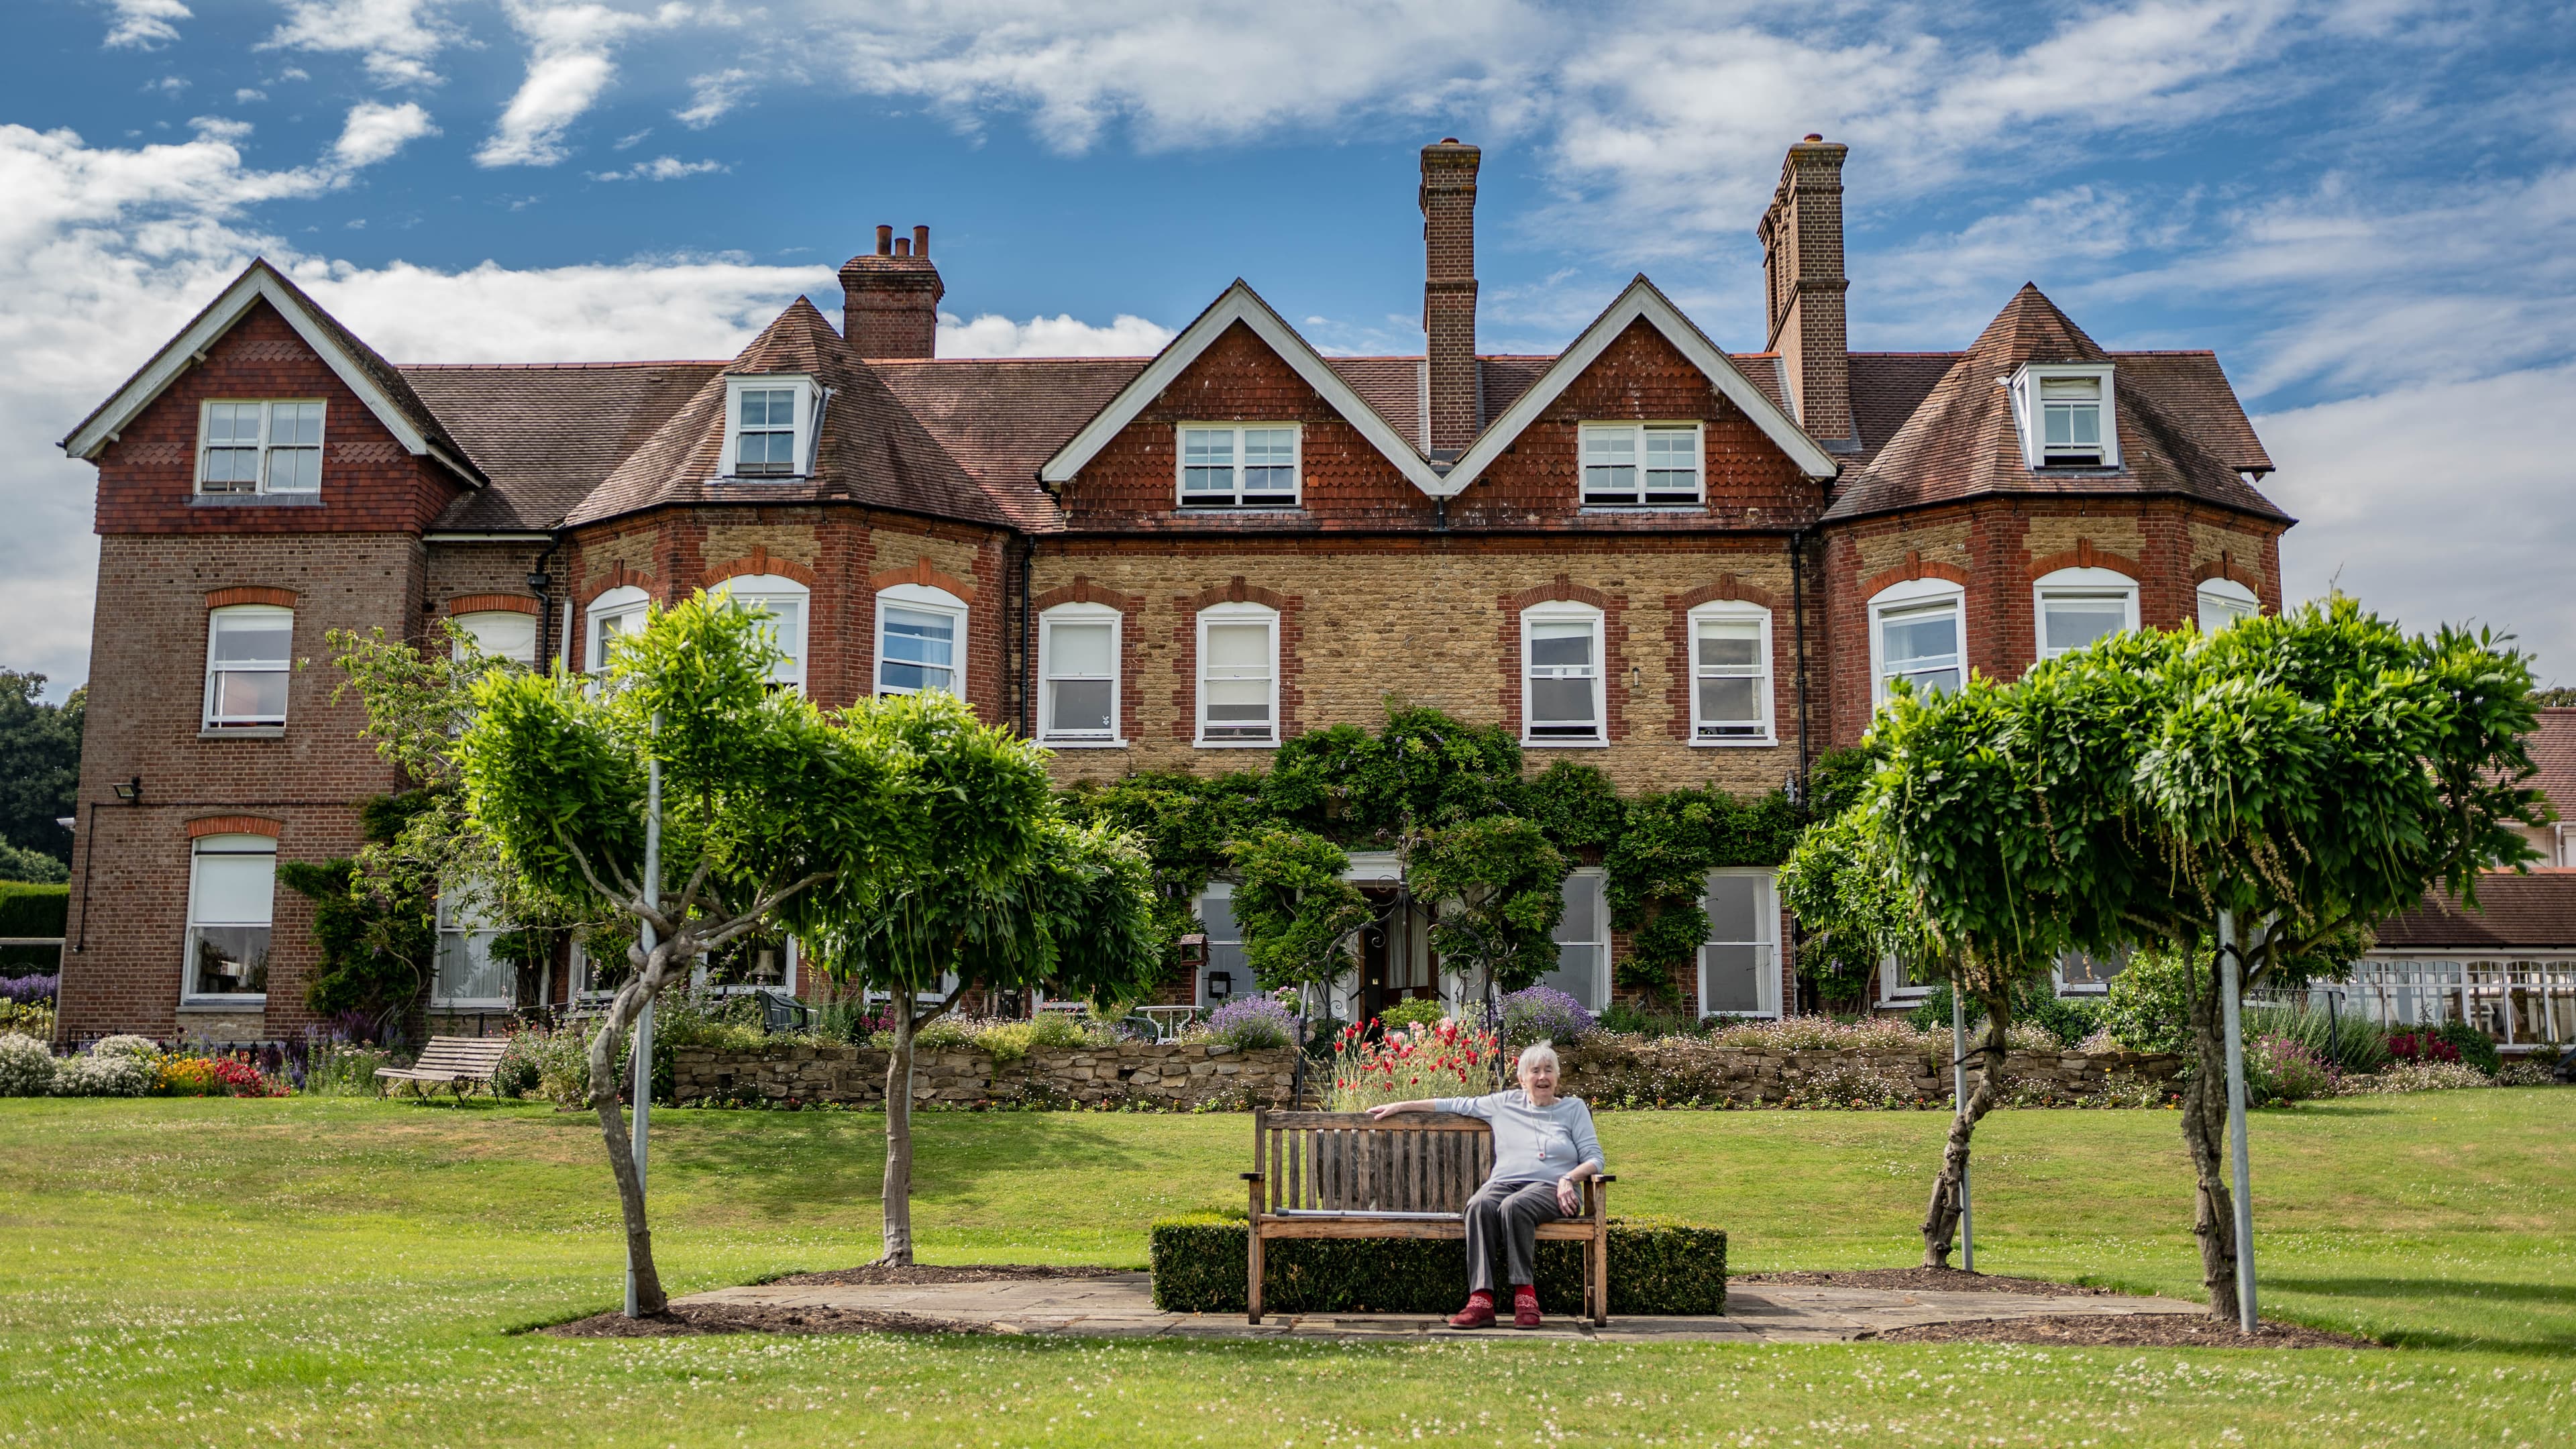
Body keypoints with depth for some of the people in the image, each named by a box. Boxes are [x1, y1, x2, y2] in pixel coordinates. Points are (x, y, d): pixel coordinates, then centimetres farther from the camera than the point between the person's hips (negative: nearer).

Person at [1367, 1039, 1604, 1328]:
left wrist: (1569, 1178, -10)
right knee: (1480, 1205, -34)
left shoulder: (1574, 1108, 17)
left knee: (1514, 1206, -37)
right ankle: (1481, 1300, -42)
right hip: (1505, 1182, 2)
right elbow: (1456, 1104, 26)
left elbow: (1594, 1157, 10)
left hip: (1550, 1187, -2)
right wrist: (1400, 1107, 24)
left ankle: (1525, 1296, -34)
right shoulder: (1504, 1104, 23)